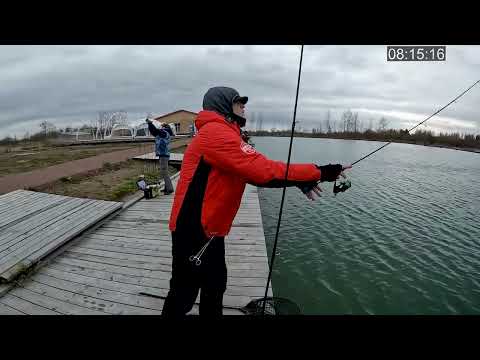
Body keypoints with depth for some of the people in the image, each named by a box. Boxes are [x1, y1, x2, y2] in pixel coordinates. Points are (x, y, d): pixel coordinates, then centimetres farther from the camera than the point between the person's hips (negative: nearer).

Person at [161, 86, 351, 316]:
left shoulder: (222, 133, 15)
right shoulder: (216, 132, -19)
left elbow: (255, 167, 8)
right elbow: (263, 171, -28)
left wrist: (300, 180, -1)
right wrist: (318, 173, -18)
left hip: (209, 229, 10)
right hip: (194, 230, -10)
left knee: (215, 285, 22)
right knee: (184, 293, 9)